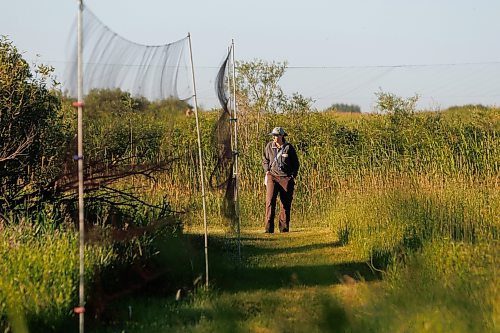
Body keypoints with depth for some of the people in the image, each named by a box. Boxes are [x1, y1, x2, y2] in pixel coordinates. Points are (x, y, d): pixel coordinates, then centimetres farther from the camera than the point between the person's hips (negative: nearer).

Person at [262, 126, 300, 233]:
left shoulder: (289, 148, 1)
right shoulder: (269, 146, 4)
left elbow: (296, 163, 10)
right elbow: (264, 160, 19)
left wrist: (293, 175, 1)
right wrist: (267, 170, 5)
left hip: (286, 178, 0)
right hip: (272, 176, 0)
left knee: (286, 203, 2)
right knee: (270, 201, -13)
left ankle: (284, 227, 11)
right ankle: (269, 228, -14)